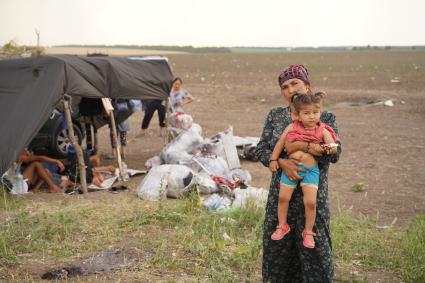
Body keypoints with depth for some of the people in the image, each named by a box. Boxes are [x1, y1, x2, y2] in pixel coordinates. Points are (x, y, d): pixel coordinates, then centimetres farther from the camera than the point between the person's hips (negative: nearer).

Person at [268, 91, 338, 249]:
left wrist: (331, 148, -30)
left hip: (310, 170, -1)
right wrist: (273, 160, 8)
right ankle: (282, 226, 28)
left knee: (310, 202, -6)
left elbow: (333, 148, -7)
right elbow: (280, 143, 8)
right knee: (283, 197, 5)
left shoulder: (322, 131, -3)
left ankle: (308, 232, 14)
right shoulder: (292, 127, -1)